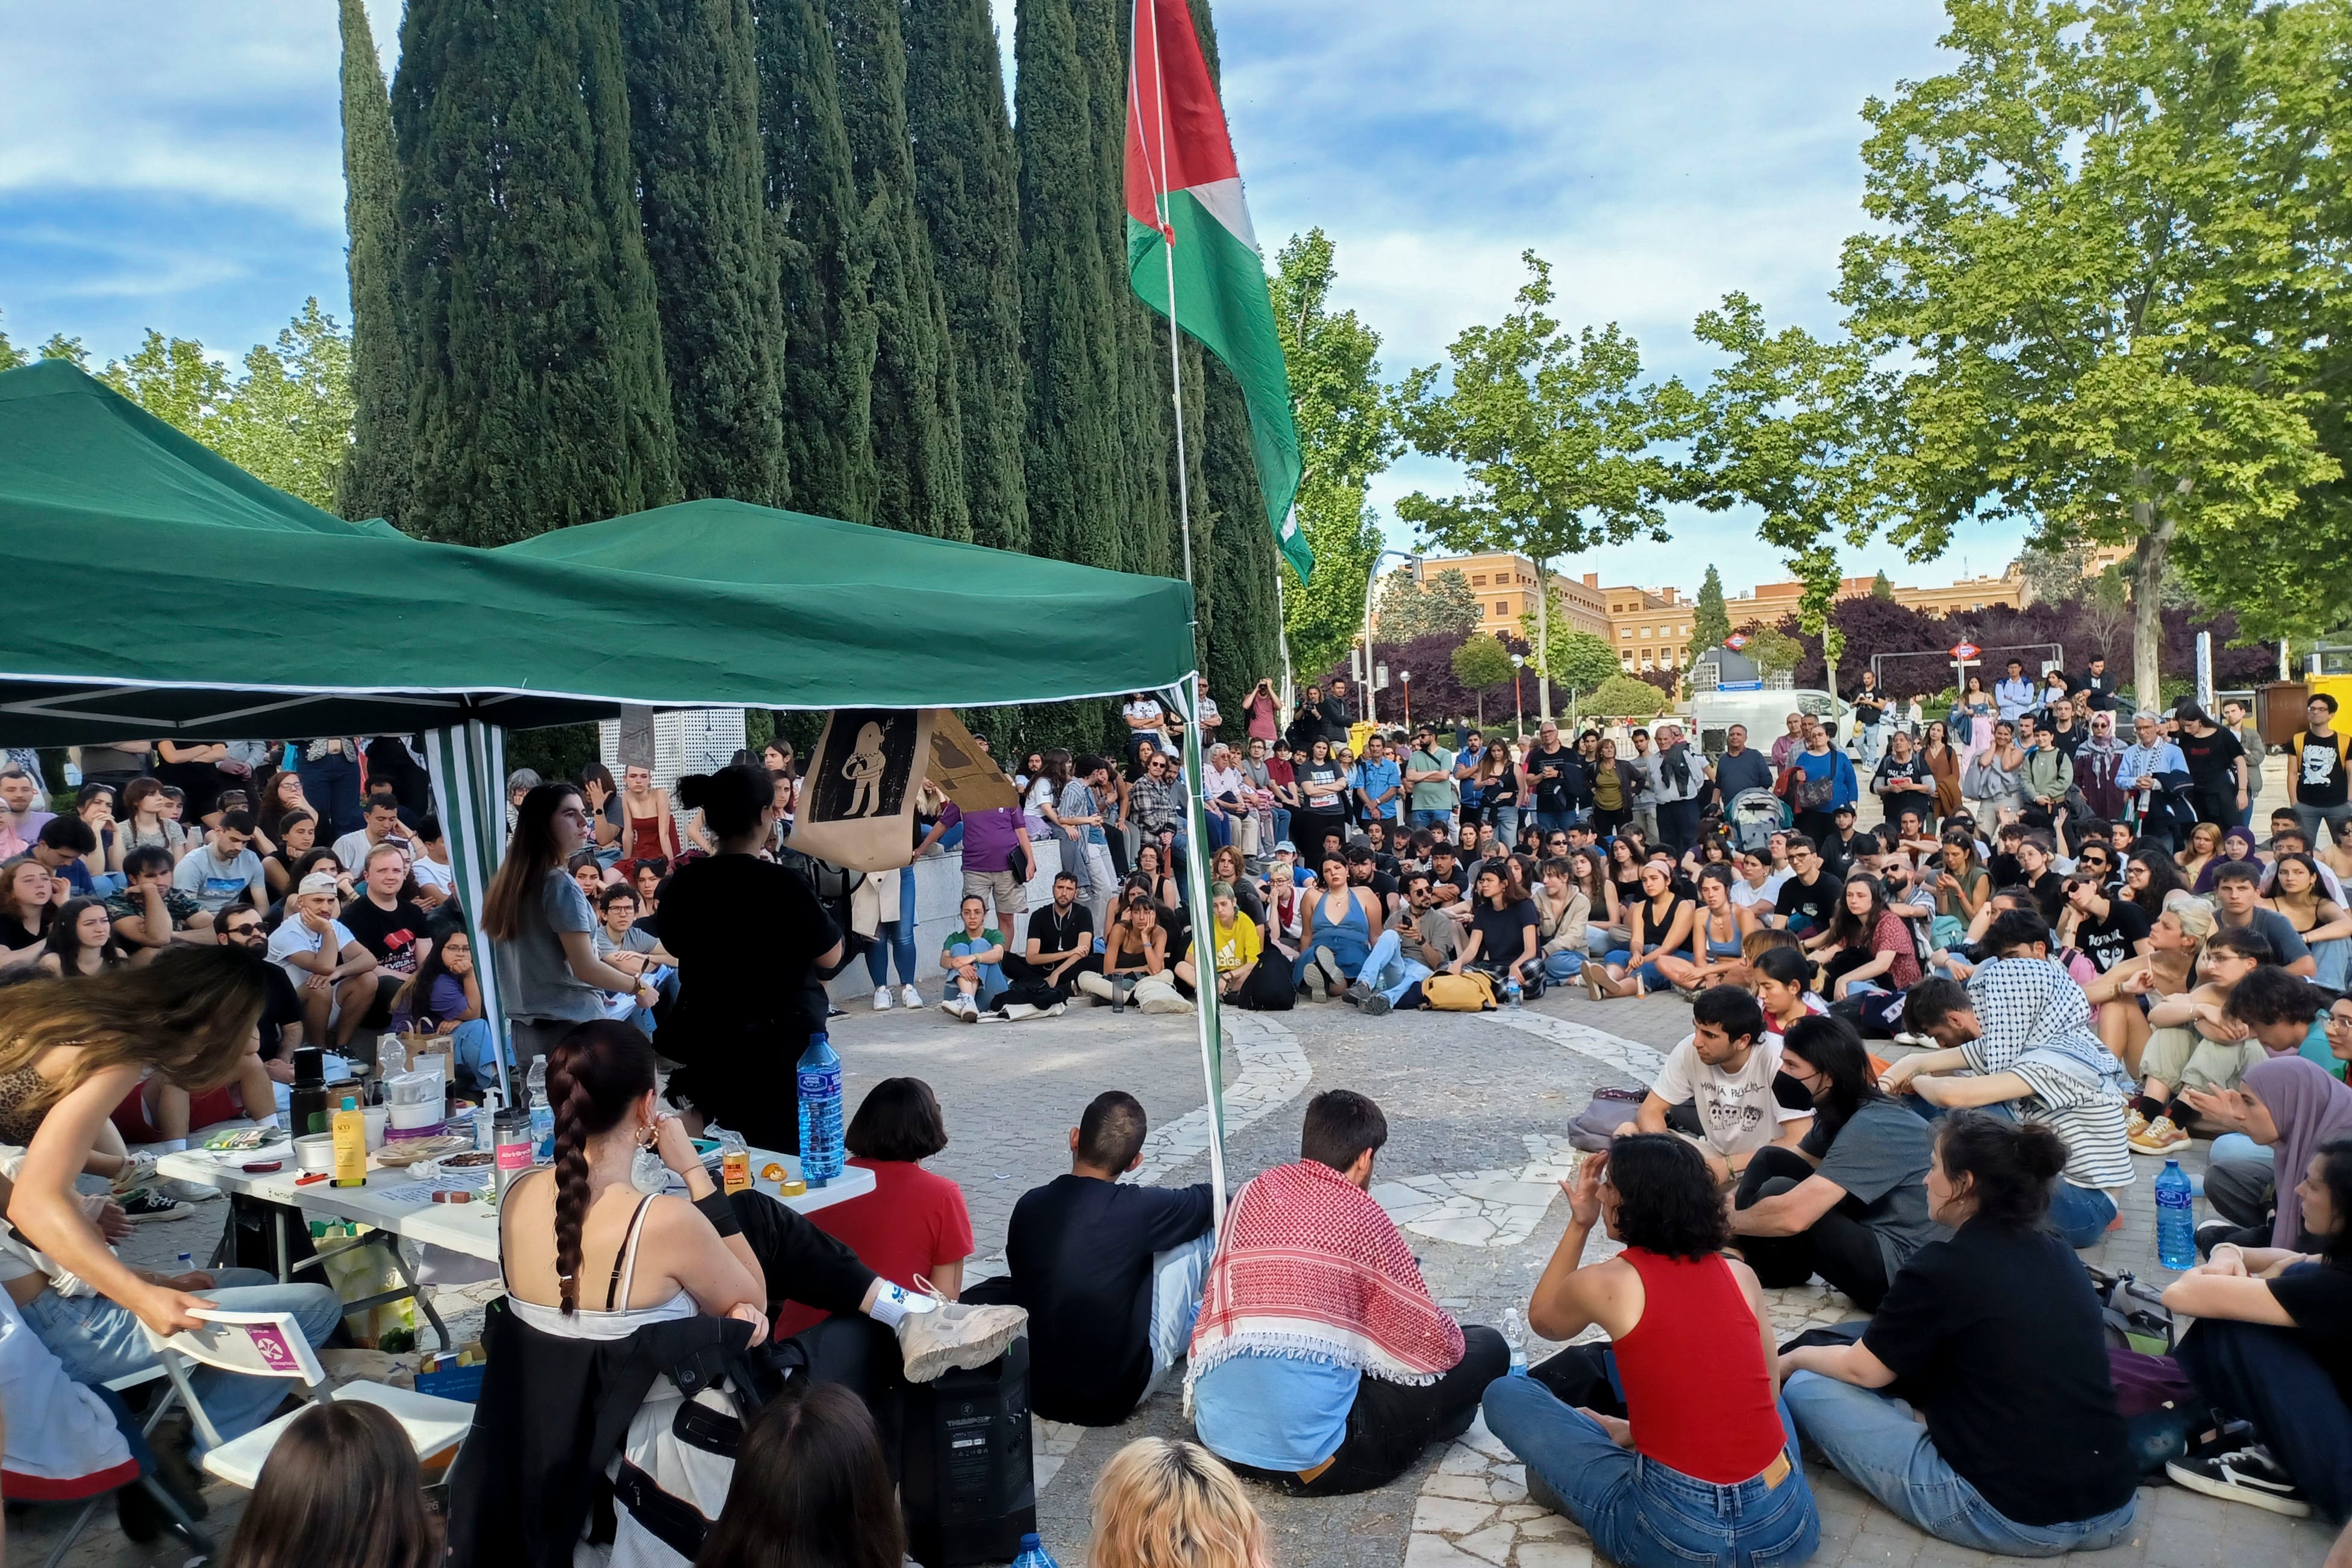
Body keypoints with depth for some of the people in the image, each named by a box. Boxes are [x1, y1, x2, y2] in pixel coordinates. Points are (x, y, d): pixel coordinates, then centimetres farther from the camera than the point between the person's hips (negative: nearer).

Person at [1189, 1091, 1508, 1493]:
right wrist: (1454, 1340, 20)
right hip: (1309, 1457, -7)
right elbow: (1432, 1345, -4)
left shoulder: (1253, 1193, 6)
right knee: (1486, 1347, 4)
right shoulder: (1362, 1217, -8)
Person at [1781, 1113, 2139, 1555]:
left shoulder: (1942, 1268, -13)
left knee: (1805, 1386, 0)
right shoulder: (2060, 1259, 8)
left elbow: (1864, 1370, -2)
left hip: (2007, 1518, -7)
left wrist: (1794, 1358, 18)